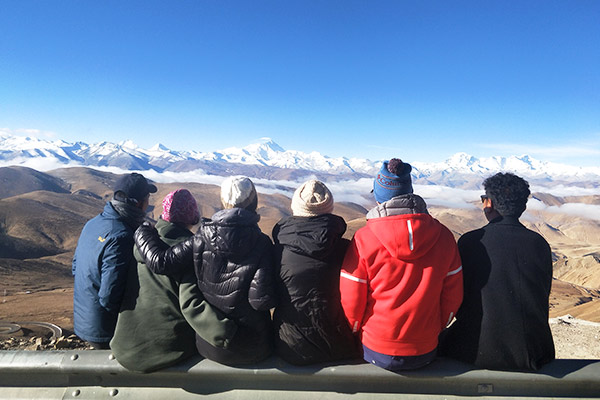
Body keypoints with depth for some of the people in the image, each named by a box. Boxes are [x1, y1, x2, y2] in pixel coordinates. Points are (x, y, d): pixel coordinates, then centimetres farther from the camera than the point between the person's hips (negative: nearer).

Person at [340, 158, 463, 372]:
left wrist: (357, 331, 10)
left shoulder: (363, 239, -15)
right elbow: (453, 296, 3)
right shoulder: (443, 236, -5)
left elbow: (351, 302, -9)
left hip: (378, 353, -3)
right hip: (426, 353, 3)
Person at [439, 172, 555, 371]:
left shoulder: (470, 241, -12)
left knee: (442, 338, 25)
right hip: (531, 355, 4)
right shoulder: (540, 244, -4)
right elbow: (542, 300, 7)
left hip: (480, 352, -3)